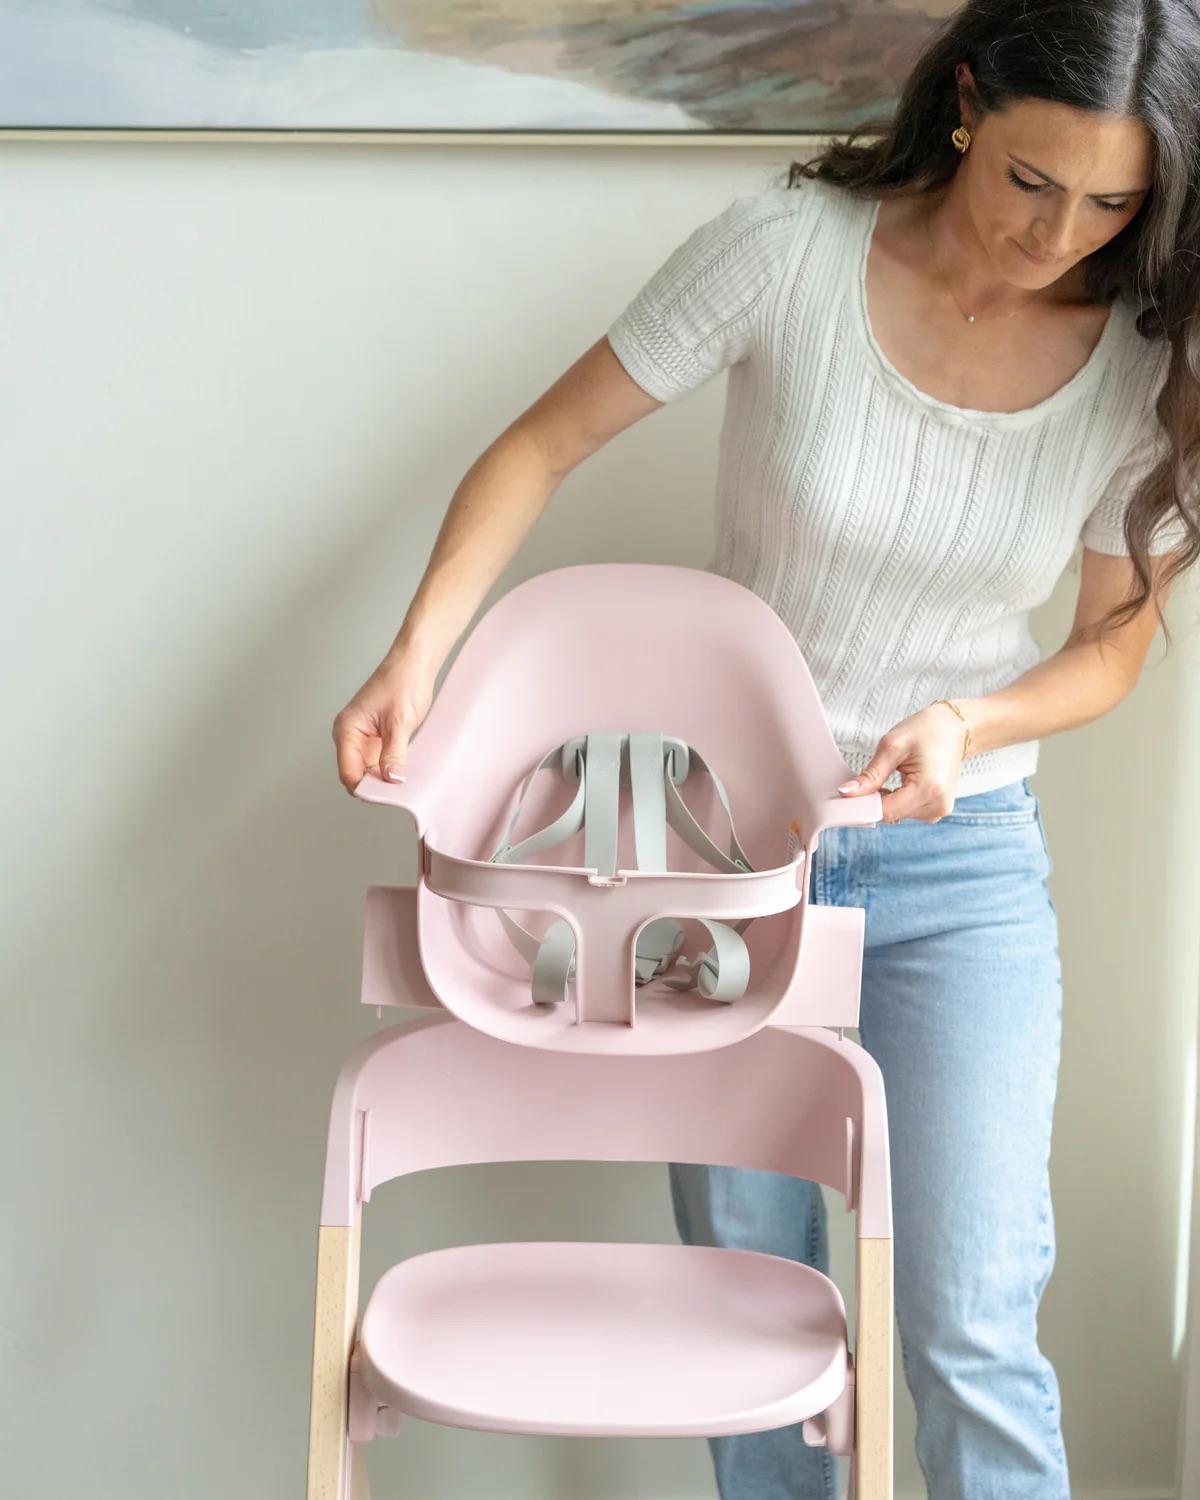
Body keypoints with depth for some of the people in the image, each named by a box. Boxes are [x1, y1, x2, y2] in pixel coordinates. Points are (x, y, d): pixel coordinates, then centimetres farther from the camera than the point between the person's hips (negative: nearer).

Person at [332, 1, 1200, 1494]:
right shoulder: (790, 248, -16)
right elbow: (539, 448, -7)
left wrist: (971, 721, -18)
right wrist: (416, 655, -20)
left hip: (962, 858, 0)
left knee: (972, 1331, -4)